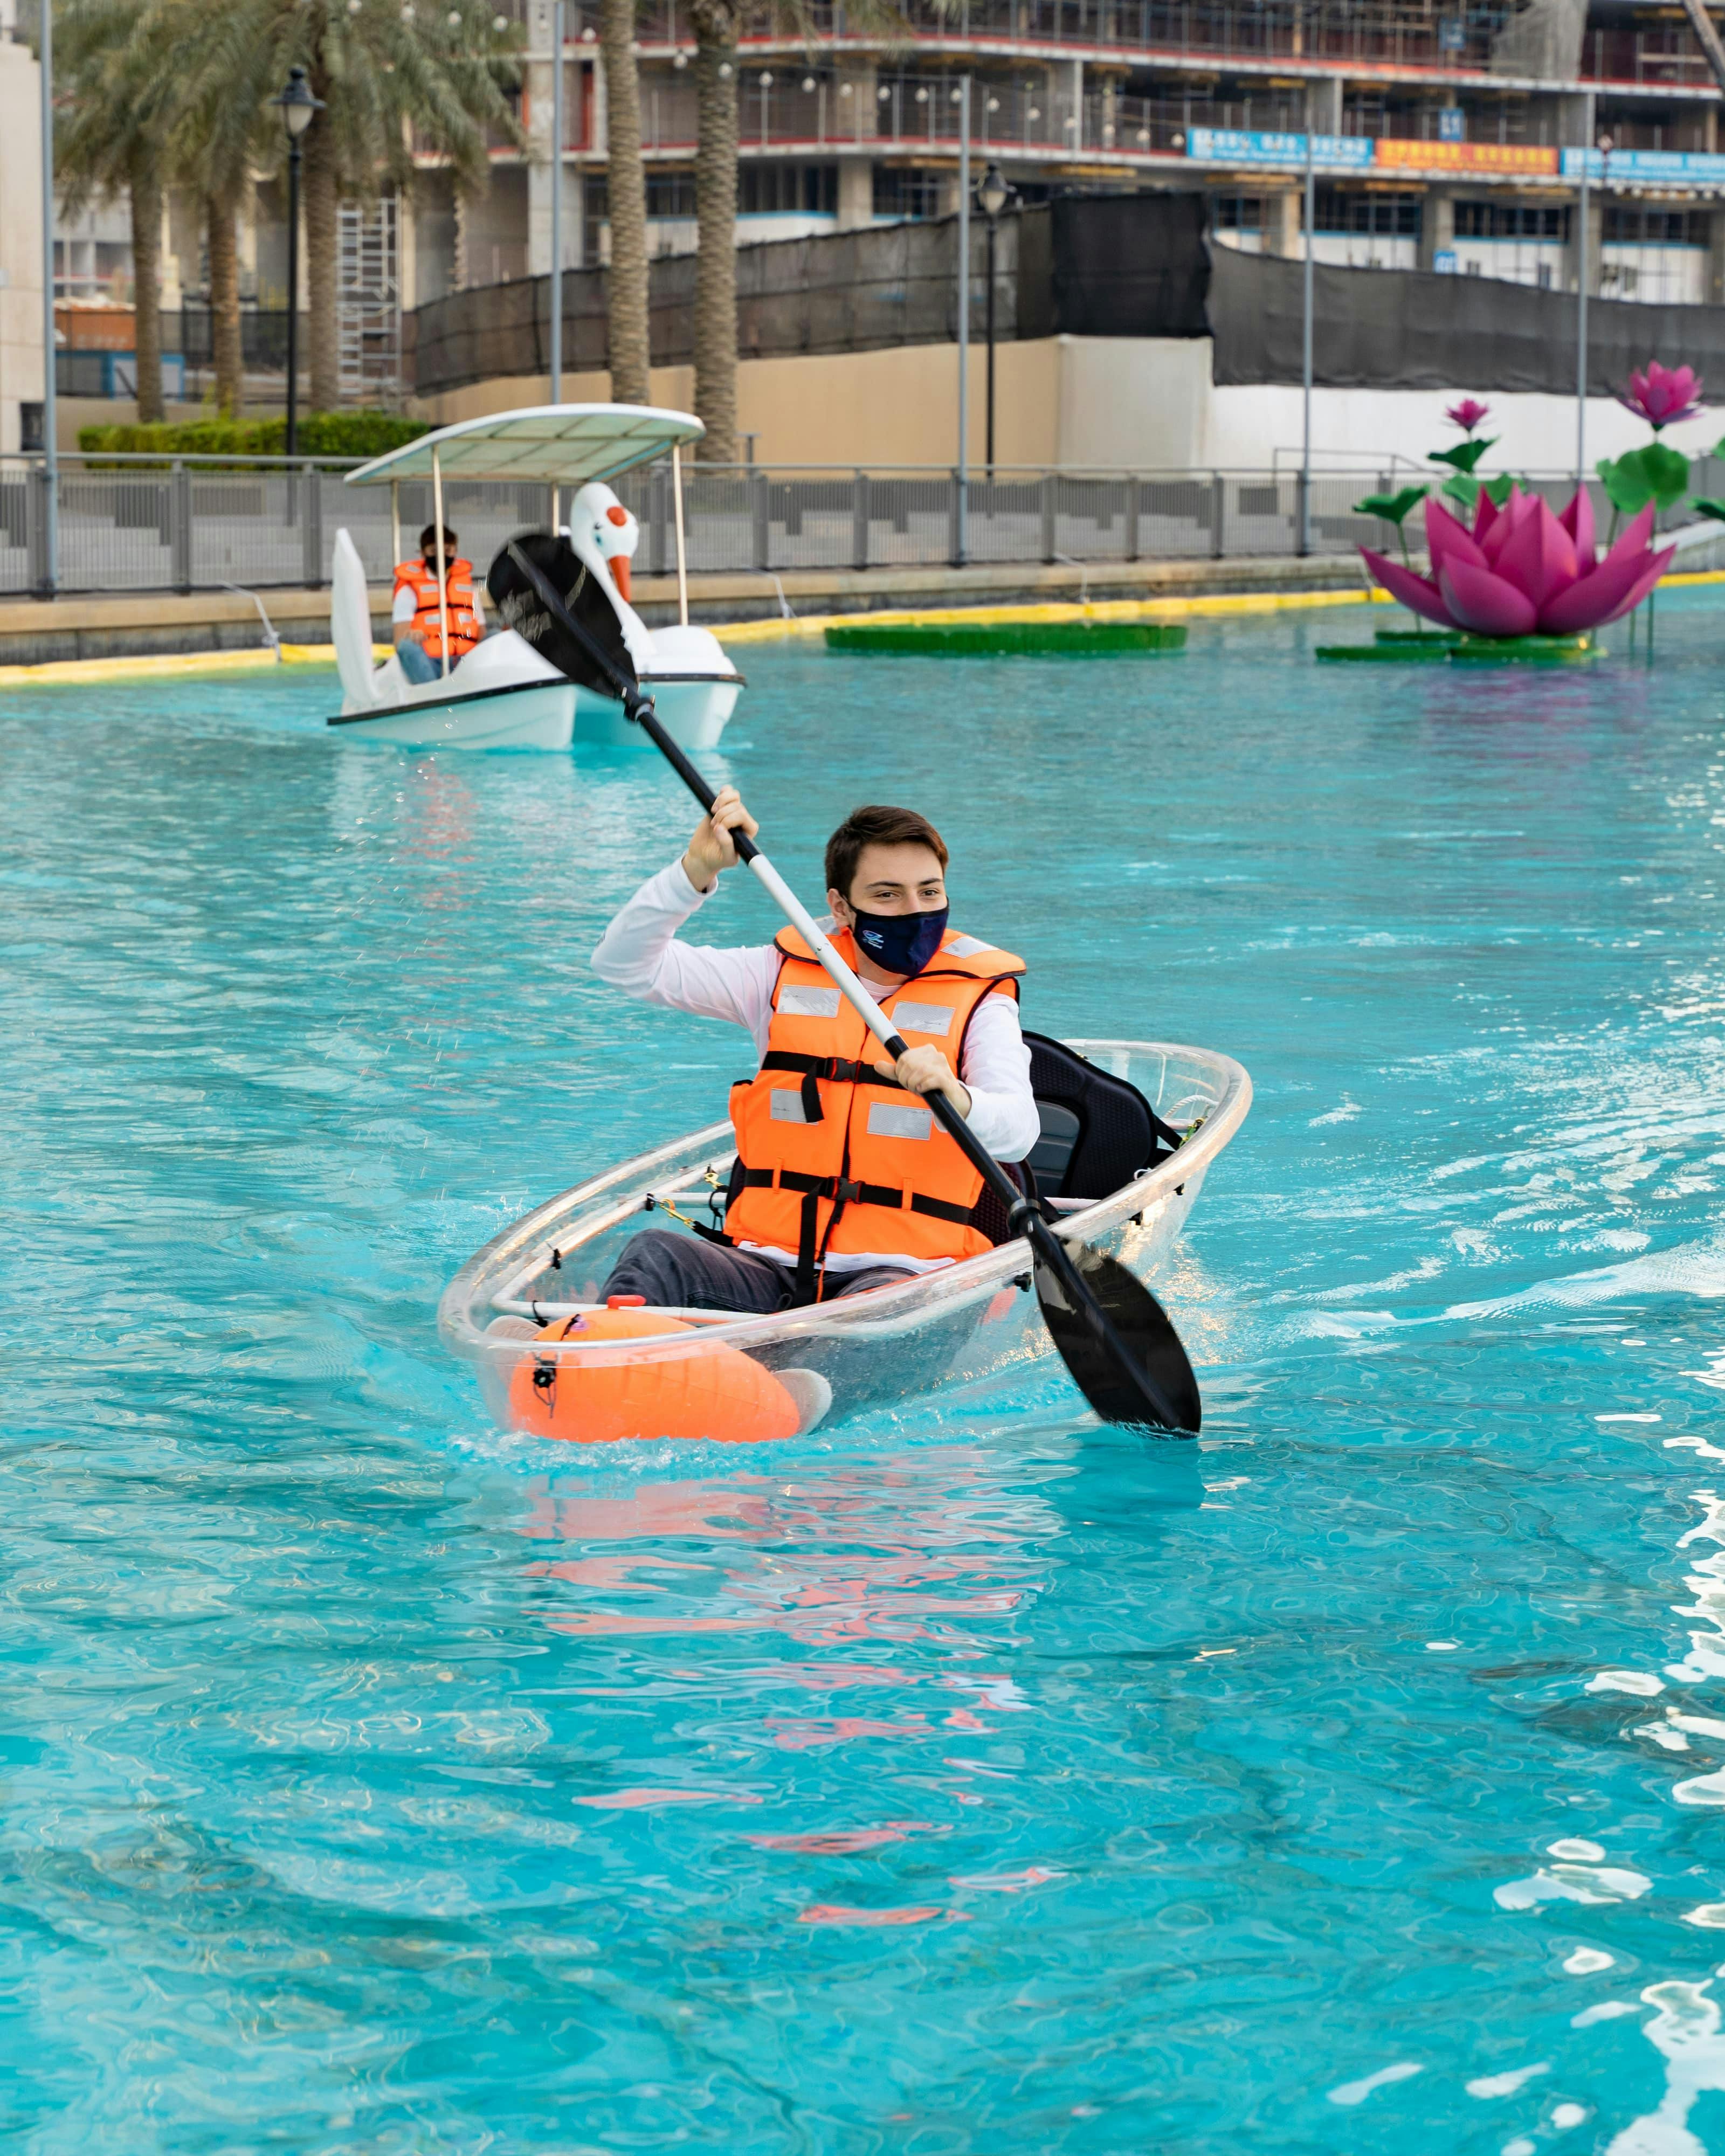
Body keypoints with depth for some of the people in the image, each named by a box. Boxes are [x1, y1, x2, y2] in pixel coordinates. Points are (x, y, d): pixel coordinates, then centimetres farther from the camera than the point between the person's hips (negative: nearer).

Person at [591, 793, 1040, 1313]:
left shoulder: (975, 1000, 6)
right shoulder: (787, 973, 14)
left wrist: (955, 1098, -36)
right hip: (769, 1262, 3)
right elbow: (624, 964, 10)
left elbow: (1018, 1132, -12)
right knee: (653, 1254, -29)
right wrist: (696, 871, -5)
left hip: (902, 1267, -3)